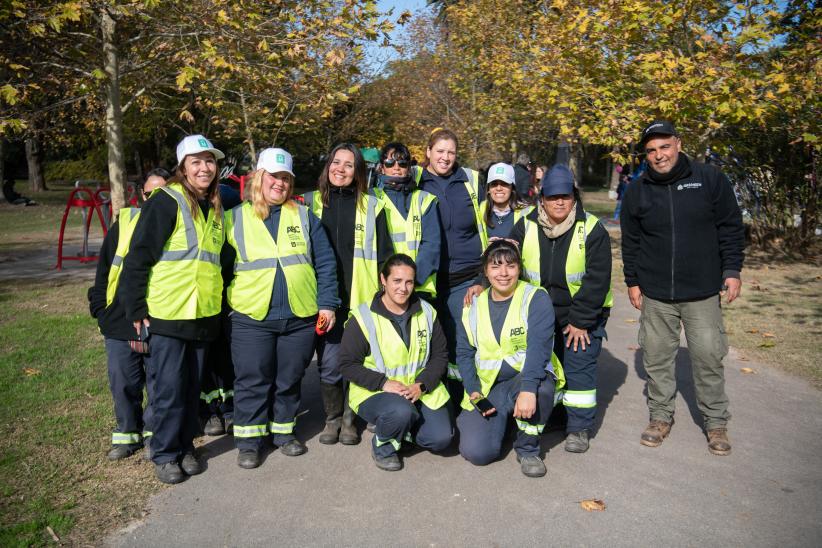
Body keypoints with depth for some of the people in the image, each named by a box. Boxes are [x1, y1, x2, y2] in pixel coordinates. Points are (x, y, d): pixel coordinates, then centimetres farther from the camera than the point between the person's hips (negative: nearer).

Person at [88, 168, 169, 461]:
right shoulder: (123, 224, 2)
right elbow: (104, 269, 9)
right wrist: (100, 309, 5)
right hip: (119, 323, 2)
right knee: (123, 382, 12)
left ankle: (153, 430, 29)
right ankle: (127, 434, 31)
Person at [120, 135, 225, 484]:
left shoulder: (215, 209, 12)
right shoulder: (166, 202, -9)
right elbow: (138, 258, -11)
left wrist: (221, 303, 19)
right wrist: (136, 310, -12)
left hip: (203, 315, 6)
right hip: (165, 314, -6)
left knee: (192, 386, 14)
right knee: (167, 388, 3)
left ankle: (185, 447, 29)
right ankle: (165, 454, 19)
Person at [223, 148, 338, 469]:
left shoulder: (304, 217, 8)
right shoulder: (235, 218, 6)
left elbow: (324, 263, 6)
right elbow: (221, 265, 11)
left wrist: (327, 303, 0)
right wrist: (225, 300, 6)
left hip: (300, 316, 1)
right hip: (252, 318, -1)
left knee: (289, 379, 12)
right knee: (252, 381, 5)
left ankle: (283, 431, 30)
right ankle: (249, 440, 21)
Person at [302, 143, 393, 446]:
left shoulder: (371, 205, 6)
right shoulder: (311, 202, 10)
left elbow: (384, 253, 7)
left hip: (361, 298, 0)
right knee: (329, 364, 1)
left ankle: (349, 419, 25)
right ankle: (332, 418, 23)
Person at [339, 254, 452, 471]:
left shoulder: (427, 312, 3)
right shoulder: (363, 318, -10)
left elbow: (440, 355, 6)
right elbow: (348, 364, -9)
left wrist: (421, 385, -11)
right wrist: (384, 383, -21)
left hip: (420, 390, 4)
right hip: (374, 393, -4)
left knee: (441, 438, -14)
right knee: (401, 411, -35)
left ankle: (403, 426, 18)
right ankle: (383, 446, -1)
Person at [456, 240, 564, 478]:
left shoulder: (536, 298, -9)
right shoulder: (475, 305, 4)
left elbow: (539, 347, -22)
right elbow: (464, 353, 9)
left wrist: (527, 389, -36)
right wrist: (473, 391, -4)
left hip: (527, 379, -2)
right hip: (488, 388, 2)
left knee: (541, 387, -39)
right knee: (476, 452, -17)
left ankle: (528, 448, -9)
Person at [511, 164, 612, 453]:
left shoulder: (592, 229, -15)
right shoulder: (526, 226, -6)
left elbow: (597, 280, -16)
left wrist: (580, 321, -17)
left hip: (584, 314, -3)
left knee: (579, 367, -3)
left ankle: (579, 426, 12)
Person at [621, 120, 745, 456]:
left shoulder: (710, 179, -1)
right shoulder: (636, 192, 4)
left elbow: (731, 228, 3)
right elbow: (630, 241, 9)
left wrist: (732, 270, -2)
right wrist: (632, 281, 8)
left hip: (703, 292, -1)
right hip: (655, 295, 2)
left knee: (708, 356, 3)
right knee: (657, 358, 9)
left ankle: (716, 422, 22)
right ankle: (661, 415, 26)